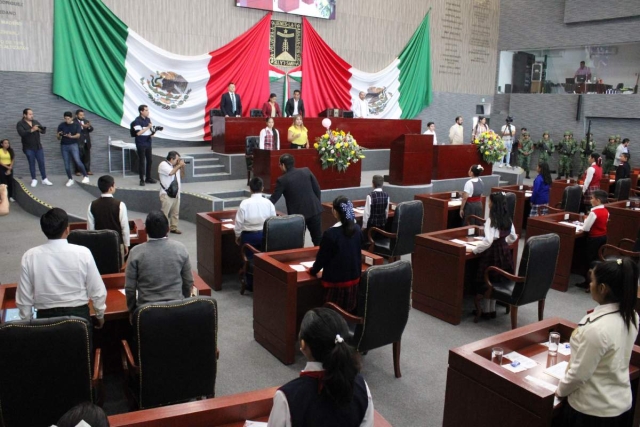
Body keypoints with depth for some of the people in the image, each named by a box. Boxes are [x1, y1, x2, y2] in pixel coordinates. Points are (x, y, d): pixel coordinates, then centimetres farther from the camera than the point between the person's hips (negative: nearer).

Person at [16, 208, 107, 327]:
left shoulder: (29, 257, -9)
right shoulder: (83, 253, -14)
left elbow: (24, 297, -3)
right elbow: (97, 291, -7)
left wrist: (27, 322, 12)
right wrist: (100, 314, 9)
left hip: (46, 317, 1)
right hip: (78, 315, -1)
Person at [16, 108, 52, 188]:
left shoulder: (36, 122, 7)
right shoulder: (20, 124, -7)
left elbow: (43, 130, 3)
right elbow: (22, 133, -23)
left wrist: (41, 129, -21)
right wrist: (32, 130, -29)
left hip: (38, 147, 4)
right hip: (28, 148, -3)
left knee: (41, 163, 5)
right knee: (32, 163, 5)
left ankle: (44, 179, 13)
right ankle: (34, 180, 16)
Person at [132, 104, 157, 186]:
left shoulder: (148, 119, 9)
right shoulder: (137, 120, -11)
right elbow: (138, 133, -20)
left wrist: (152, 133, -1)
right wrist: (148, 127, -21)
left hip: (148, 143, 7)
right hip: (141, 144, -7)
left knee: (150, 160, 10)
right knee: (142, 161, -1)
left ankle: (148, 178, 23)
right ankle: (142, 179, 6)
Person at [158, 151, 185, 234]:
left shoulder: (175, 165, 10)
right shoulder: (163, 165, -11)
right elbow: (171, 172, -28)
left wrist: (182, 166, 4)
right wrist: (179, 165, -18)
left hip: (176, 193, 8)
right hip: (167, 194, -8)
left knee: (175, 212, 13)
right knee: (164, 213, -5)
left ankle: (173, 228, 23)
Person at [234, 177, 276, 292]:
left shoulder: (245, 203, -13)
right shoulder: (268, 203, -7)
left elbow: (239, 222, -8)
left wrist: (237, 235, 8)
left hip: (249, 235, -2)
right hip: (265, 235, 2)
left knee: (249, 259, 13)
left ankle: (250, 284, 23)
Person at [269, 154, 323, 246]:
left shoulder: (282, 180, -9)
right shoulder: (306, 171, 2)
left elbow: (274, 198, -3)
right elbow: (317, 189, 6)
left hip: (297, 213, -3)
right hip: (314, 209, 3)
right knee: (318, 238, 12)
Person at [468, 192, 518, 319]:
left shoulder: (491, 220, -19)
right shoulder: (507, 219, 5)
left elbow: (488, 241, -24)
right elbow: (513, 237, 15)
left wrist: (474, 249, -14)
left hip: (492, 252, -8)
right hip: (504, 252, 8)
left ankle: (486, 311, 13)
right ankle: (492, 309, 25)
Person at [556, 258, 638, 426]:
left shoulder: (596, 328, -32)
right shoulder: (631, 317, -7)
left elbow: (579, 373, -22)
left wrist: (560, 390, -4)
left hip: (592, 409, -7)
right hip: (621, 402, 7)